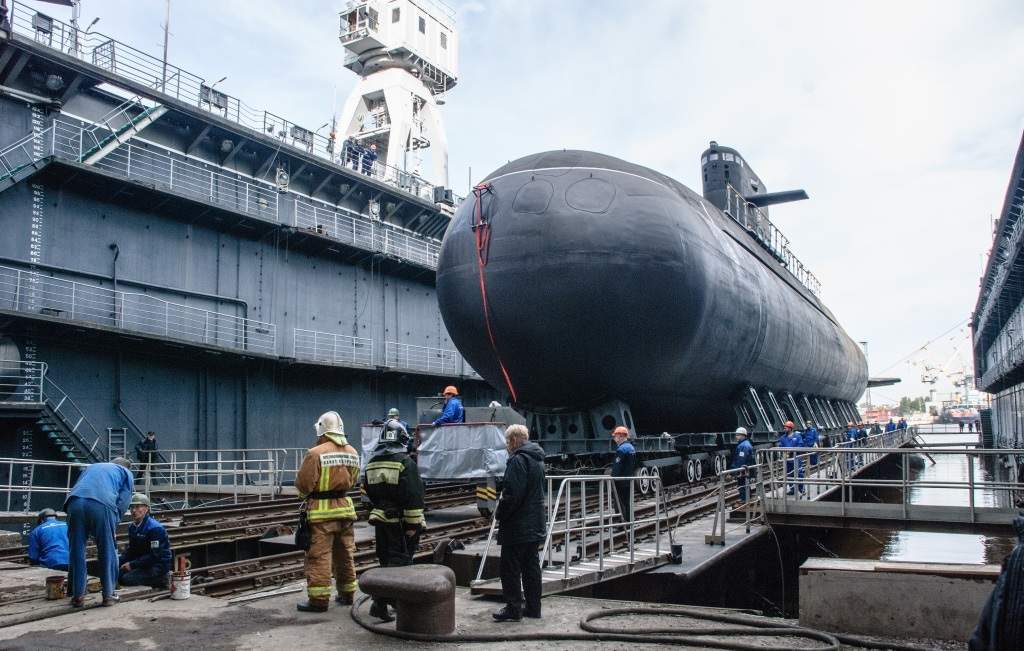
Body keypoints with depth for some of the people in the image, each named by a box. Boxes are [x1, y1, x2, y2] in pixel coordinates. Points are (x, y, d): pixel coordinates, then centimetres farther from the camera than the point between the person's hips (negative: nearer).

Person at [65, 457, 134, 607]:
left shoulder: (92, 467, 40)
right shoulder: (126, 473, 28)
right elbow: (122, 503, 11)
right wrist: (113, 526, 18)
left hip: (75, 503, 3)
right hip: (103, 505, -3)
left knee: (76, 550, 12)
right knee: (107, 551, 8)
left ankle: (77, 595, 15)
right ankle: (108, 594, 14)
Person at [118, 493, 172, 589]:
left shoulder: (155, 528, -20)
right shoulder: (132, 527, 6)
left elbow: (155, 555, -22)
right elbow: (131, 549, 13)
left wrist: (132, 564, -21)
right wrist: (119, 561, -5)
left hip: (159, 565, -9)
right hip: (144, 563, 9)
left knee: (128, 579, -22)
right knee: (118, 575, -7)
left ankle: (159, 581, -1)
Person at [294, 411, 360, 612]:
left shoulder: (316, 453, -16)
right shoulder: (352, 452, 4)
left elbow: (303, 484, -11)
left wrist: (303, 496, 9)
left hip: (321, 511, -6)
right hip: (345, 507, 6)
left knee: (319, 555, 0)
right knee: (345, 554, 16)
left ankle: (319, 600, 1)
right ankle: (347, 594, 27)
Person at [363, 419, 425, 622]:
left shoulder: (372, 464, 8)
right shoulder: (405, 463, -14)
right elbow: (413, 496, -18)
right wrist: (413, 523, -14)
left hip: (381, 521, 7)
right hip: (400, 522, -7)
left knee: (387, 559, 16)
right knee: (399, 560, -3)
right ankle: (380, 603, -13)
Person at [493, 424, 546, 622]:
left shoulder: (518, 460, -17)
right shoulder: (537, 459, 14)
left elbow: (512, 494, -24)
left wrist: (499, 513, -9)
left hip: (517, 526, -10)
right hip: (535, 524, 10)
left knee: (510, 568, 0)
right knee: (531, 566, 14)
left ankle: (513, 609, 4)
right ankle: (533, 607, 20)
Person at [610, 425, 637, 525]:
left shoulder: (621, 449, -17)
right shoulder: (632, 448, 14)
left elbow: (617, 467, -21)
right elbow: (634, 465, 20)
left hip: (621, 482, -9)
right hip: (629, 481, 9)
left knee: (620, 502, -4)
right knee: (628, 502, 15)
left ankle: (621, 521, -4)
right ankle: (629, 521, 20)